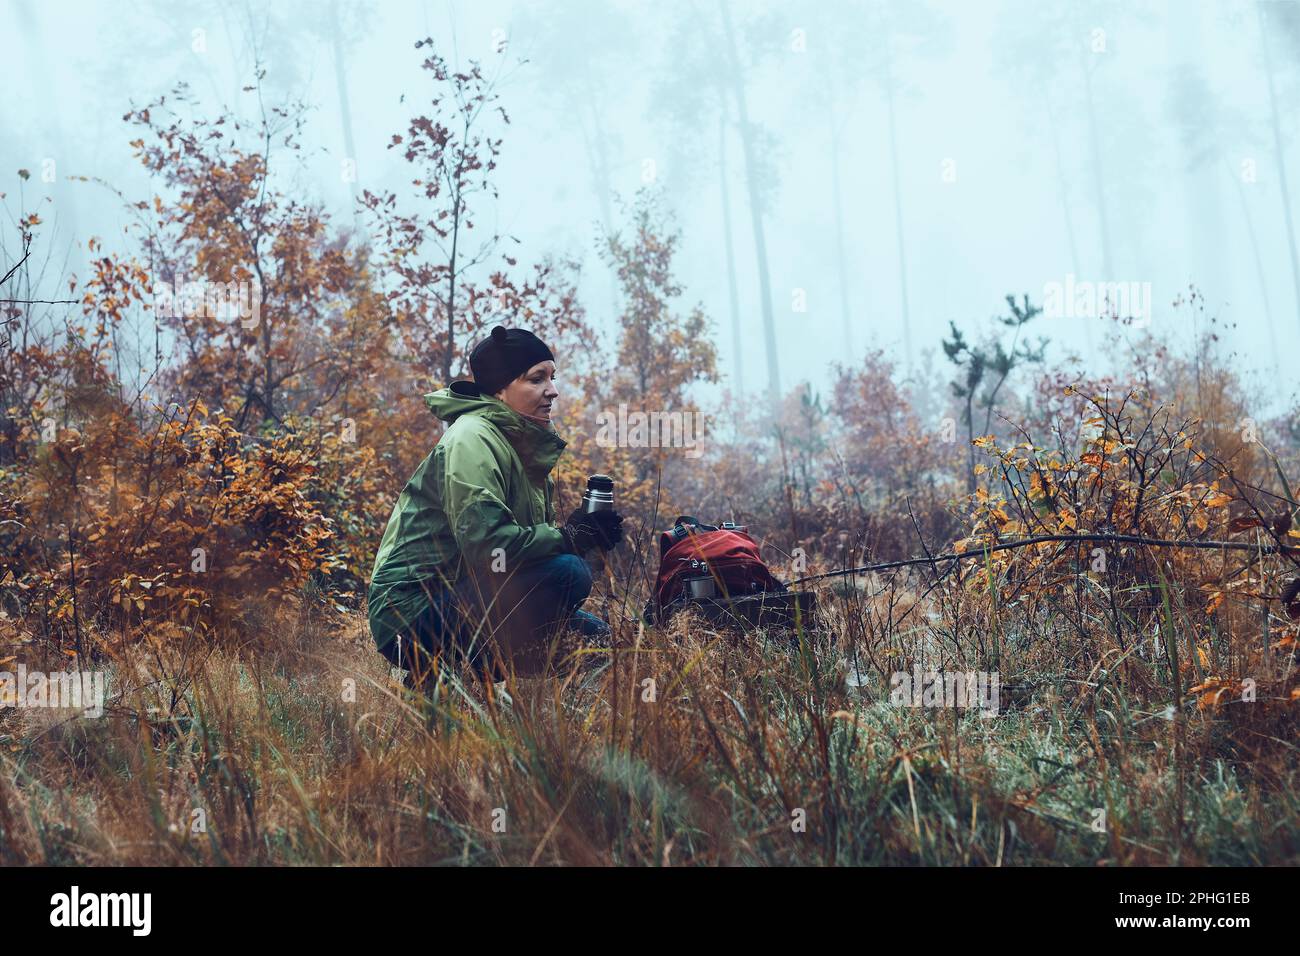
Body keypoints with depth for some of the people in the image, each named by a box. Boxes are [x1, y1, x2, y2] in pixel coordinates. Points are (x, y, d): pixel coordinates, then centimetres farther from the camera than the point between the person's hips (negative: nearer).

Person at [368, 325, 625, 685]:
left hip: (461, 597, 10)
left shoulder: (523, 443, 15)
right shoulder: (472, 439, -15)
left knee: (593, 633, 12)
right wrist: (570, 536, -19)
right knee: (567, 571, -24)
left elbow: (521, 537, 15)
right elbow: (486, 543, -28)